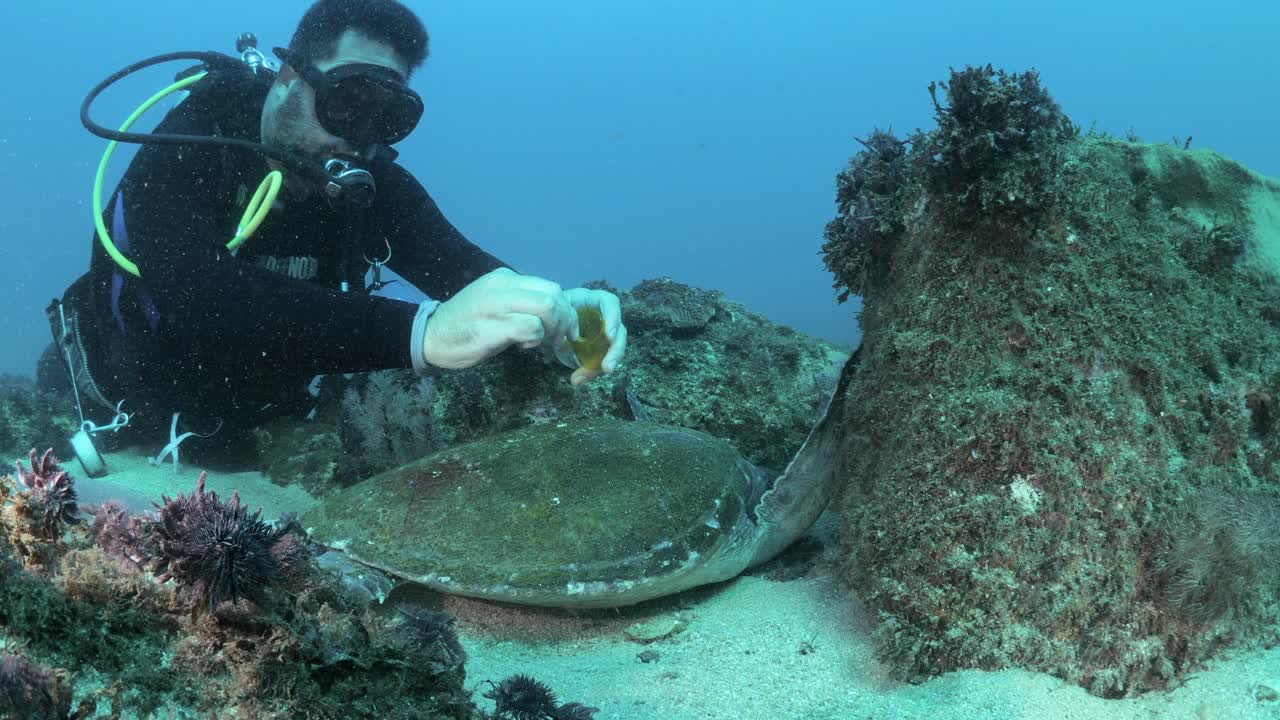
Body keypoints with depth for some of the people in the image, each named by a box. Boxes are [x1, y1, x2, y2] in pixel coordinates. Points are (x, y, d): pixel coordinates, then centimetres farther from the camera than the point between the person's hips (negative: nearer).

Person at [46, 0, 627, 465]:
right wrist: (421, 331, -64)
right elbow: (198, 296, -49)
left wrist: (548, 317, -58)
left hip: (264, 426, 3)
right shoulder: (188, 153, -30)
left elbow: (461, 266, -31)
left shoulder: (374, 185, -16)